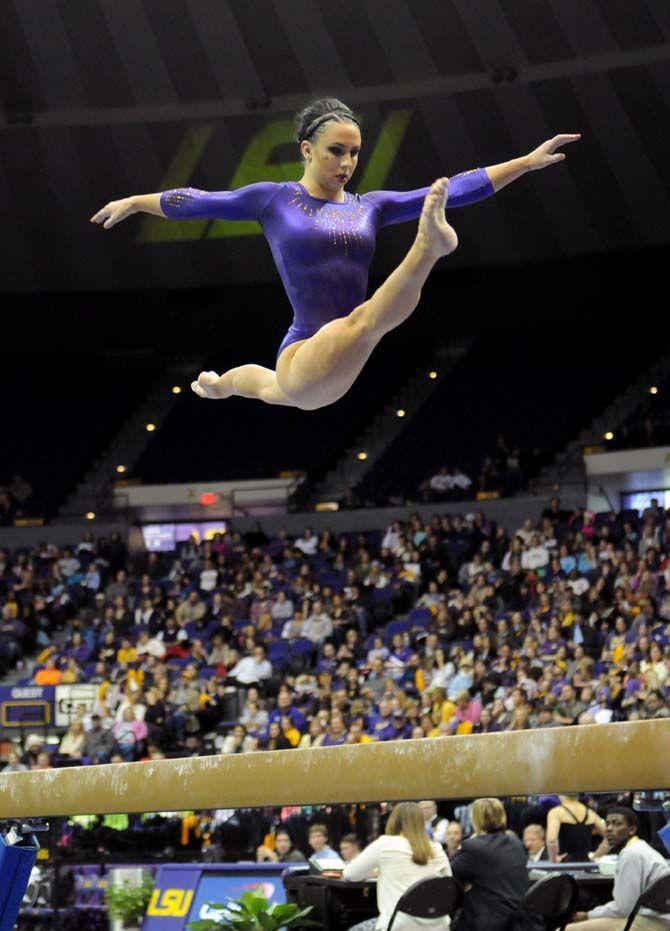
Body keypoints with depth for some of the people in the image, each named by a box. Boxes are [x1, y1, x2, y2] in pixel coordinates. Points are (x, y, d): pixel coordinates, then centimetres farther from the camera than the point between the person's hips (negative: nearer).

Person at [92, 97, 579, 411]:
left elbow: (455, 190, 10)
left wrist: (528, 162, 5)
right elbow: (198, 201, 18)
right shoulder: (275, 199, 7)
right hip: (304, 354, -6)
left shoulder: (370, 207, 15)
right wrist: (133, 202, 25)